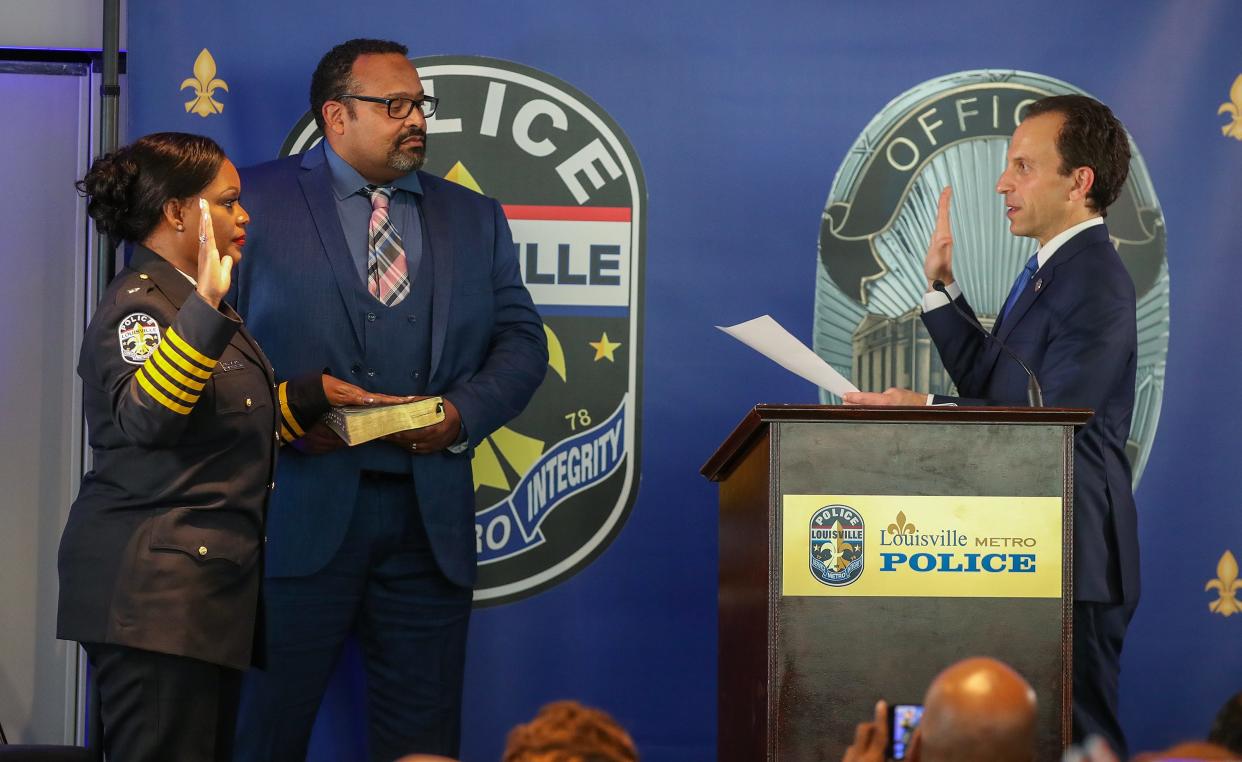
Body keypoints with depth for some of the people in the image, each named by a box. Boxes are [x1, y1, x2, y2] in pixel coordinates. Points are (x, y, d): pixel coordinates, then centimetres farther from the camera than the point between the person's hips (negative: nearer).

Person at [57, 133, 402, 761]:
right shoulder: (139, 302, -10)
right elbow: (144, 417, -29)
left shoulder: (189, 300, 20)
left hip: (206, 580, 10)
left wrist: (316, 393, 20)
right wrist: (204, 308, -37)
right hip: (151, 587, -10)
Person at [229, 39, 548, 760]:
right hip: (299, 505, -4)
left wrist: (464, 412, -7)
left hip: (431, 516, 4)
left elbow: (522, 342, 12)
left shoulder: (476, 218, 16)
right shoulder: (257, 199, 4)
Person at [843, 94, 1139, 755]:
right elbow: (987, 383, 16)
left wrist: (927, 410, -22)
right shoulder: (1048, 267, 15)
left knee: (1073, 736, -4)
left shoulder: (1094, 281, -18)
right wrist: (941, 285, 9)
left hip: (1070, 556, -10)